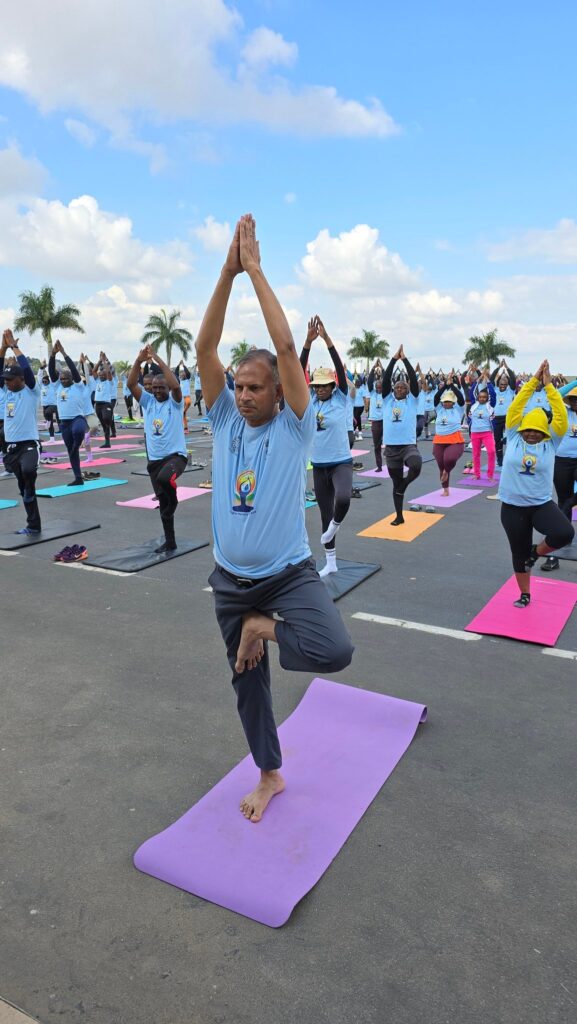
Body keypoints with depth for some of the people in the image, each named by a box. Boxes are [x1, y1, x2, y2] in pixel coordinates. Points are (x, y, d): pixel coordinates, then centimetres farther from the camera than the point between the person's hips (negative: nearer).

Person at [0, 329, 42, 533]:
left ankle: (30, 491, -11)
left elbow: (26, 368, -17)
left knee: (28, 470, -40)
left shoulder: (31, 391, -4)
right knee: (23, 486, 11)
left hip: (29, 443, -7)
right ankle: (33, 525, 18)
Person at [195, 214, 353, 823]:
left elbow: (286, 347, -20)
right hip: (230, 580, 4)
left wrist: (255, 268, -15)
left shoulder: (294, 427, -9)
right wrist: (228, 271, -14)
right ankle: (269, 776, 39)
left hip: (289, 573, -3)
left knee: (335, 652, -29)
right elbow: (204, 348, -9)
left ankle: (264, 630, 3)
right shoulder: (225, 422, 0)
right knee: (247, 682, 15)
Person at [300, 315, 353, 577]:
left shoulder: (340, 399, -6)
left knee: (342, 500, -32)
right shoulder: (311, 401, 2)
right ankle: (330, 562, 24)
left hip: (341, 463, -4)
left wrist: (326, 338, -27)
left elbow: (340, 369, -19)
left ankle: (335, 524, 4)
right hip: (318, 465, 4)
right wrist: (308, 341, -20)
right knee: (325, 513, 10)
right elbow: (298, 373, -8)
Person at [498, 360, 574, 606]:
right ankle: (525, 594, 33)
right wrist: (534, 380, -9)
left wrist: (548, 385, -11)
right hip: (512, 507, 1)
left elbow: (561, 416, -10)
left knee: (565, 533, -26)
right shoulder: (514, 438, 0)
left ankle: (537, 552, 7)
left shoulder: (550, 444, -1)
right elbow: (516, 407, -7)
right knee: (519, 552, 11)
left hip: (542, 504, 0)